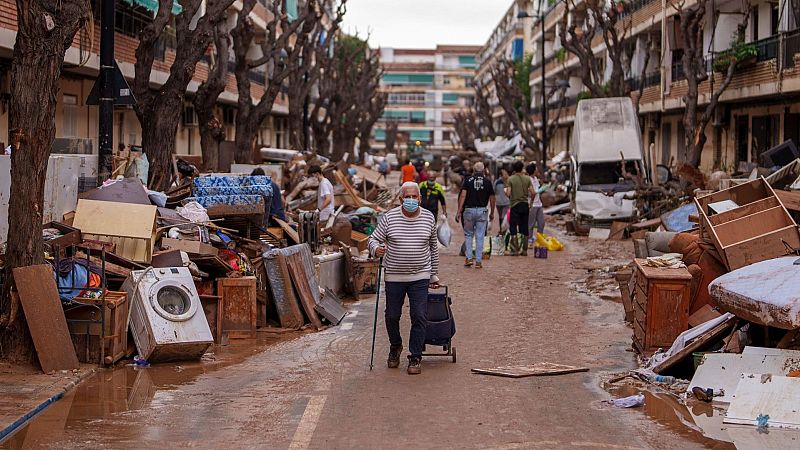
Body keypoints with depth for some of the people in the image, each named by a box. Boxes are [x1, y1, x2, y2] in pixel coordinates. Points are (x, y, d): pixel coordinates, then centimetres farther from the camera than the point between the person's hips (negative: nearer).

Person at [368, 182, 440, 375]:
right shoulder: (389, 218, -4)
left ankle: (415, 358, 6)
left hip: (420, 277, 0)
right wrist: (376, 248, -24)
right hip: (394, 277, 0)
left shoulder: (429, 218, 3)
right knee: (392, 316, 10)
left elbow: (433, 248, 12)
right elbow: (373, 239, 0)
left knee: (419, 317, -4)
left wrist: (434, 275, 15)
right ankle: (395, 347, 37)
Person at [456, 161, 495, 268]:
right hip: (482, 210, 0)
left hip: (469, 209, 0)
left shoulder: (468, 180, 0)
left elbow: (463, 195, -8)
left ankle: (469, 258, 6)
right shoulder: (487, 181, 3)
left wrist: (459, 211, -8)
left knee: (468, 234, 14)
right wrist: (492, 213, 17)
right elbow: (492, 198, 6)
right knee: (480, 236, 4)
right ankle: (478, 261, 3)